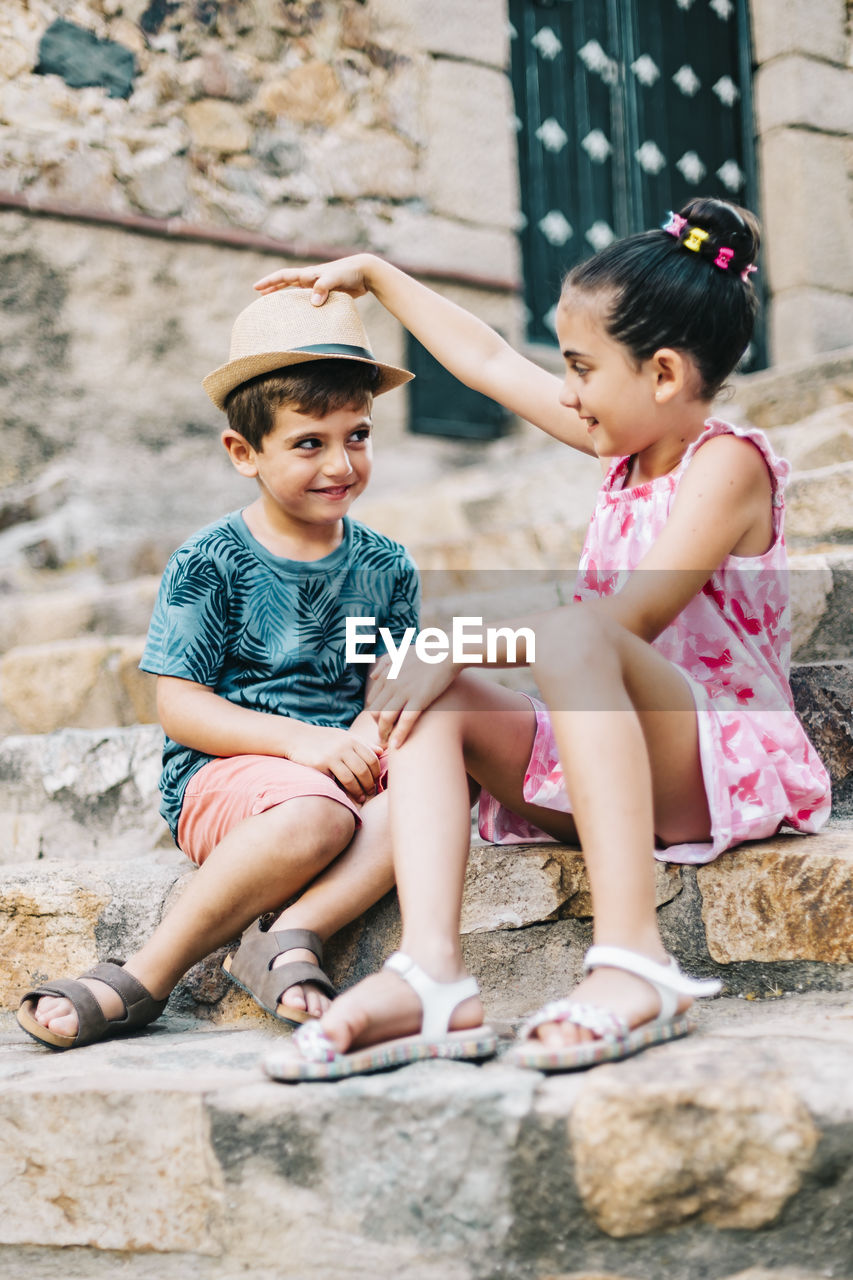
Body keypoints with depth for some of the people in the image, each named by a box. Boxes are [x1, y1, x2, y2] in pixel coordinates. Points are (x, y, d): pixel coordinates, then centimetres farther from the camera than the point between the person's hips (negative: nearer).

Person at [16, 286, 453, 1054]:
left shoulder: (384, 567, 10)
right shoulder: (209, 565, -3)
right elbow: (180, 707, -7)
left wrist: (364, 740, -17)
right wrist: (300, 740, -19)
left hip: (338, 767, 4)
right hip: (218, 777, -4)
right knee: (315, 813, -37)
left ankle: (291, 932, -31)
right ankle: (145, 983, -24)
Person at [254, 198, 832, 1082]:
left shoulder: (728, 463, -9)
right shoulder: (632, 448, 15)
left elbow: (633, 618, -21)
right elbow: (488, 361, 26)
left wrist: (458, 648, -21)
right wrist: (372, 274, 32)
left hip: (726, 766, -8)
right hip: (608, 763, 9)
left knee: (571, 635, -35)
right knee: (419, 693, -10)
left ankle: (632, 959, -46)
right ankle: (430, 967, -32)